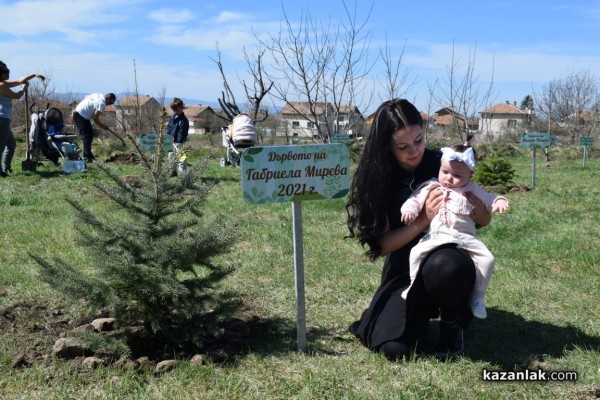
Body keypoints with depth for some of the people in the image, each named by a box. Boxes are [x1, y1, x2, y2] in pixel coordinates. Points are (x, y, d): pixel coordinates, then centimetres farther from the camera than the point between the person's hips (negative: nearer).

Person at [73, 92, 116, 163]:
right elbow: (95, 118, -18)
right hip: (81, 116, -10)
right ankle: (87, 157, -13)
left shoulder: (98, 95, 10)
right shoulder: (102, 103, -18)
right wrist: (102, 126, -4)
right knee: (87, 136, -11)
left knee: (90, 134, 14)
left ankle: (87, 155, 20)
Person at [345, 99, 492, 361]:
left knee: (444, 266, -38)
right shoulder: (376, 177, -8)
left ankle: (452, 324, -4)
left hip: (447, 258, 0)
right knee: (394, 349, -20)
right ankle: (420, 310, 16)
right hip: (404, 270, 1)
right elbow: (382, 244, -12)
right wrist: (424, 219, -25)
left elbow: (485, 220, 4)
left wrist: (478, 212, -21)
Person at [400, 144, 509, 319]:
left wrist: (499, 201, -6)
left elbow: (488, 199, 17)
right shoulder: (432, 188, 12)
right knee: (416, 252, -24)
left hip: (466, 237, 2)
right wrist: (409, 209, -16)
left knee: (487, 259, -13)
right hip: (437, 237, -1)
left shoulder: (471, 190, 16)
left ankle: (477, 295, 4)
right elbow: (416, 199, 7)